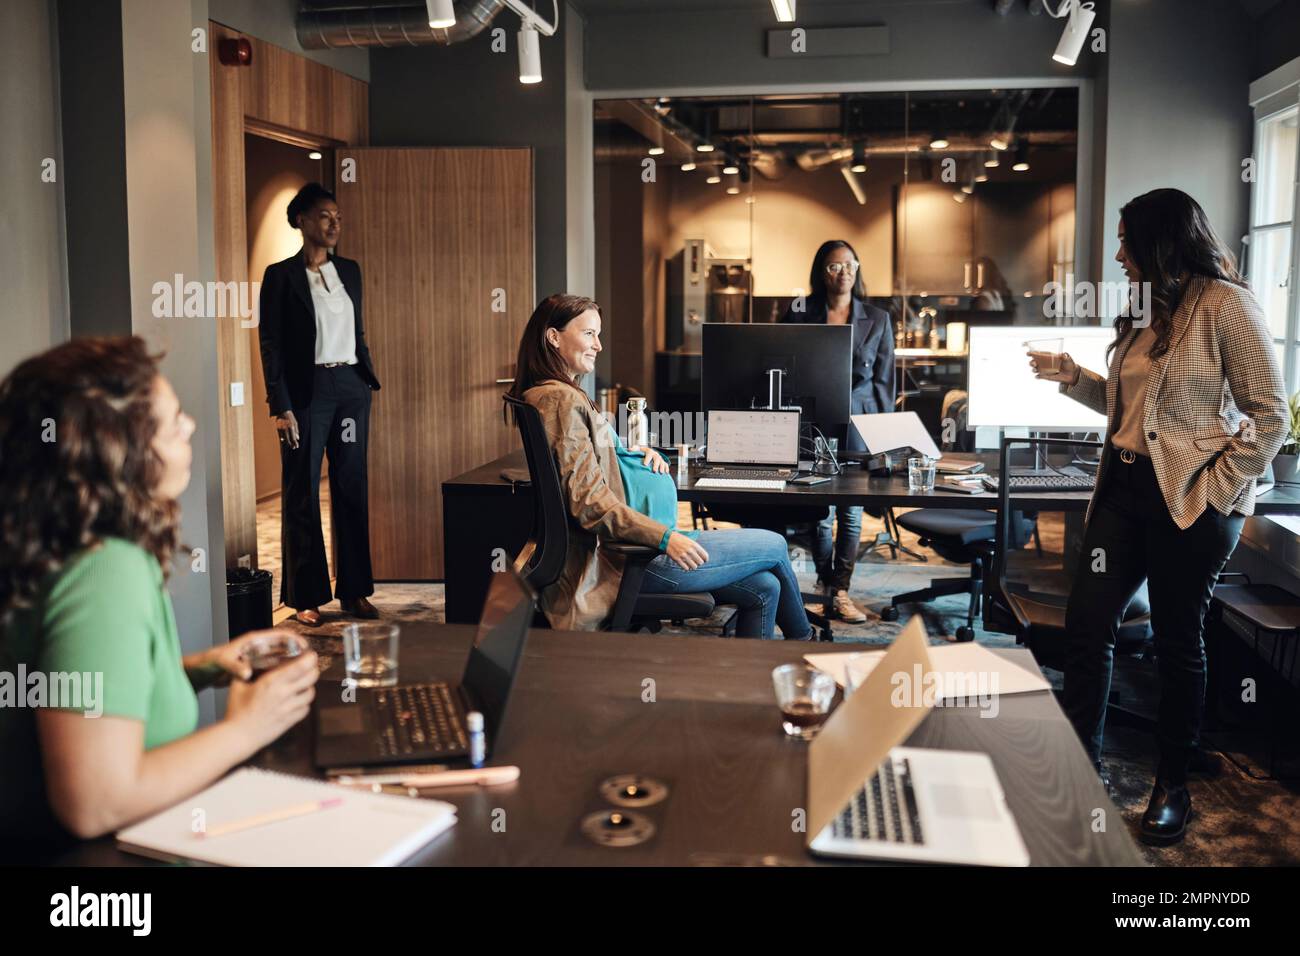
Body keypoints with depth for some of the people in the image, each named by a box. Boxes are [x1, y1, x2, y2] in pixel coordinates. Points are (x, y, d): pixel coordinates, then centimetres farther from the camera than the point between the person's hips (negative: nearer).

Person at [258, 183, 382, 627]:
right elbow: (270, 344, -7)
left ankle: (354, 591, 17)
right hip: (307, 391, -5)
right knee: (302, 494, 2)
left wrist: (368, 381, 11)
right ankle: (305, 598, 11)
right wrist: (281, 407, -13)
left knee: (352, 488, 8)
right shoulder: (281, 275, -4)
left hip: (351, 388, 5)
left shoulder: (349, 270, 11)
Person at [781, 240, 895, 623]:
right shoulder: (800, 314, 4)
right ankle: (829, 586, 13)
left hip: (858, 420, 1)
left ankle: (840, 590, 10)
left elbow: (884, 380, 9)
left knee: (851, 511, 1)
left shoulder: (878, 319, 8)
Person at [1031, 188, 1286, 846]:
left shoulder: (1225, 305, -10)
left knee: (1178, 641, 4)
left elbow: (1270, 415, -11)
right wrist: (1071, 377, 9)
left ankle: (1173, 785, 21)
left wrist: (1216, 493, -15)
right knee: (1086, 624, 3)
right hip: (1125, 489, 7)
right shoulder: (1146, 311, 14)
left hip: (1191, 501, -7)